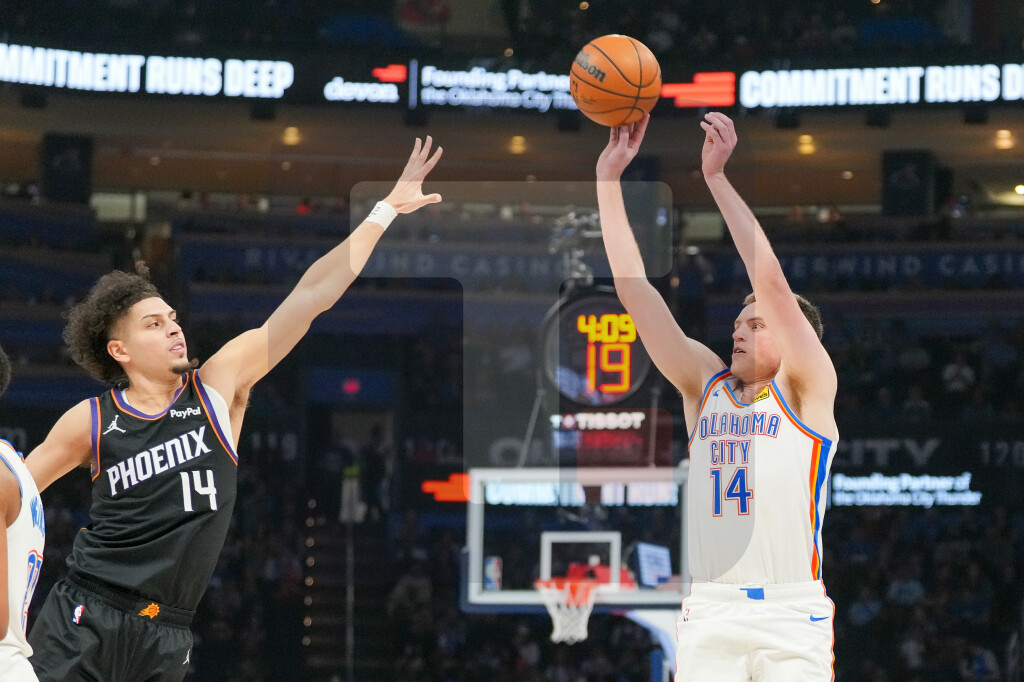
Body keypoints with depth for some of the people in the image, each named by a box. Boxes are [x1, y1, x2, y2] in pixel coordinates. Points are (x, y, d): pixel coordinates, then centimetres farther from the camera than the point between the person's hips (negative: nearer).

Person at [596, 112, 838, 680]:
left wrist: (717, 177, -10)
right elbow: (635, 289, 12)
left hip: (792, 614, -3)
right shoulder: (705, 384, 16)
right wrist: (609, 178, 7)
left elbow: (770, 281, -8)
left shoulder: (805, 390, 4)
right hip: (710, 611, 3)